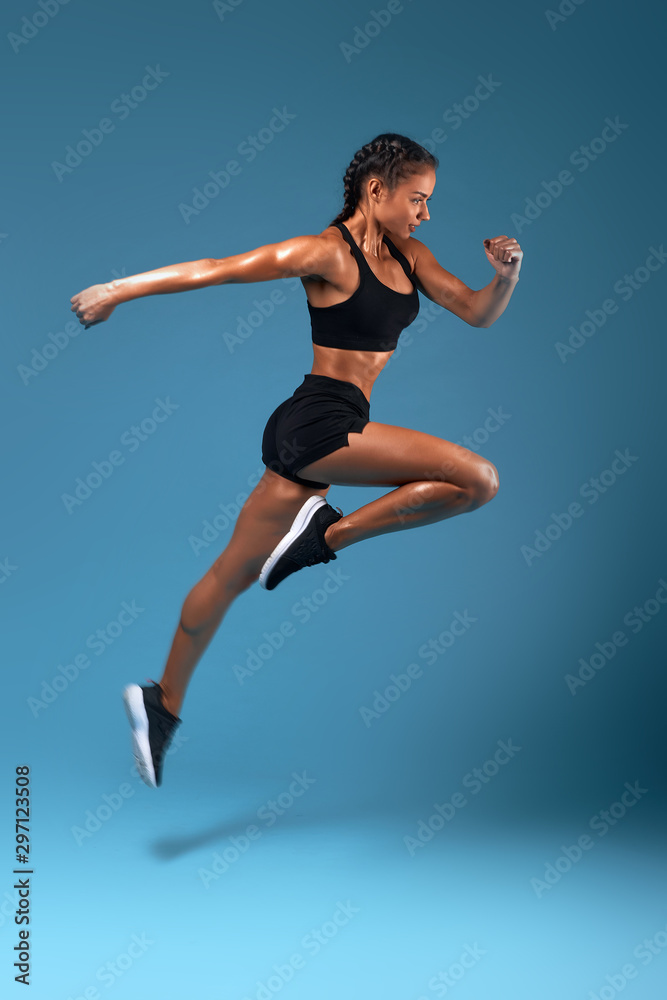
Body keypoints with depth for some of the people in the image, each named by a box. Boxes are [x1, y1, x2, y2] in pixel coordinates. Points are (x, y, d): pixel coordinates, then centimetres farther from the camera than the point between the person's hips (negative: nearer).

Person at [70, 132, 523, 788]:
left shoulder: (408, 255, 13)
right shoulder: (328, 253, -11)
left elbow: (478, 313, 16)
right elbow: (216, 270, -9)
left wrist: (507, 275, -5)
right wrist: (116, 291, -6)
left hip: (317, 436, 8)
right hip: (318, 422, -8)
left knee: (236, 572, 13)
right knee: (477, 478, -14)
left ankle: (163, 702, 23)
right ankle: (326, 536, -6)